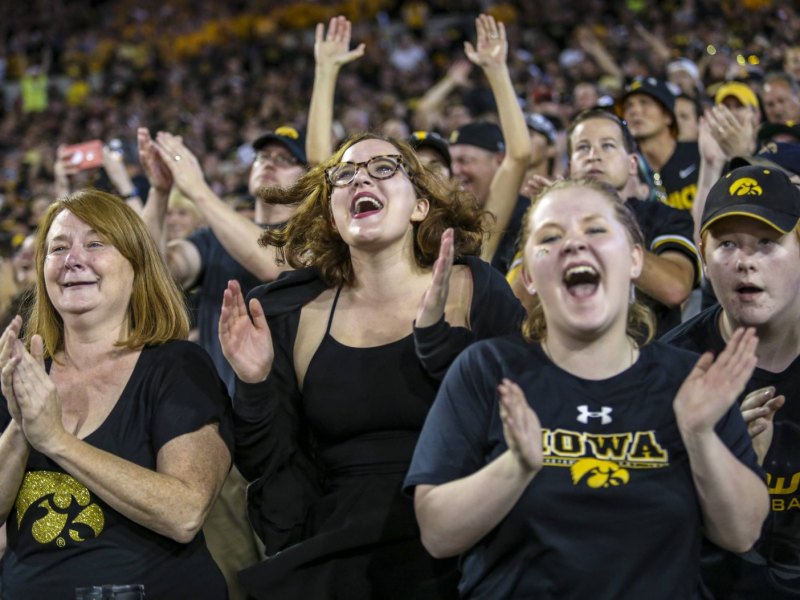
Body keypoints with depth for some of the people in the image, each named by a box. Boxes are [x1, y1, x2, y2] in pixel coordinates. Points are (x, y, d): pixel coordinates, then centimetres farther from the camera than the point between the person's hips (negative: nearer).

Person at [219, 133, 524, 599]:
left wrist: (436, 333, -14)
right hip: (333, 558, 1)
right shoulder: (293, 315, 10)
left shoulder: (475, 289, 4)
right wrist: (255, 387, -6)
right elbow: (272, 470, 10)